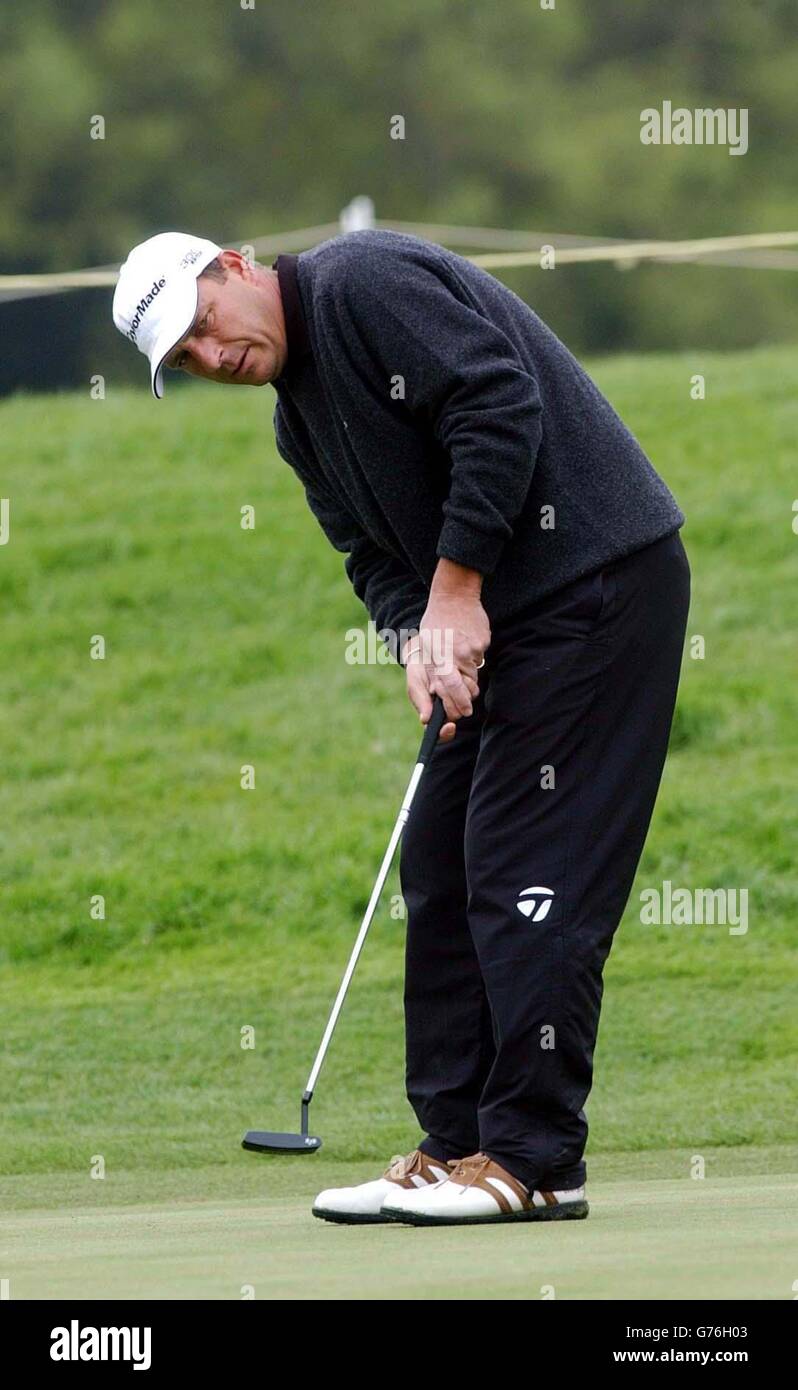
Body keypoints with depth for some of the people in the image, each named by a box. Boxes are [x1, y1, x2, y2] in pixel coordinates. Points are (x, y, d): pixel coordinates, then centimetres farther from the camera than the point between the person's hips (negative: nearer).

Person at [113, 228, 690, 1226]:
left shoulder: (361, 283, -13)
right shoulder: (300, 420, 17)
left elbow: (500, 403, -22)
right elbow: (375, 552, 15)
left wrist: (456, 590, -18)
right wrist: (415, 636, -8)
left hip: (596, 576, -10)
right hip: (501, 620, 10)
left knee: (528, 876, -11)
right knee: (439, 868, 9)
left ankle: (536, 1160, -9)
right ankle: (458, 1145, 13)